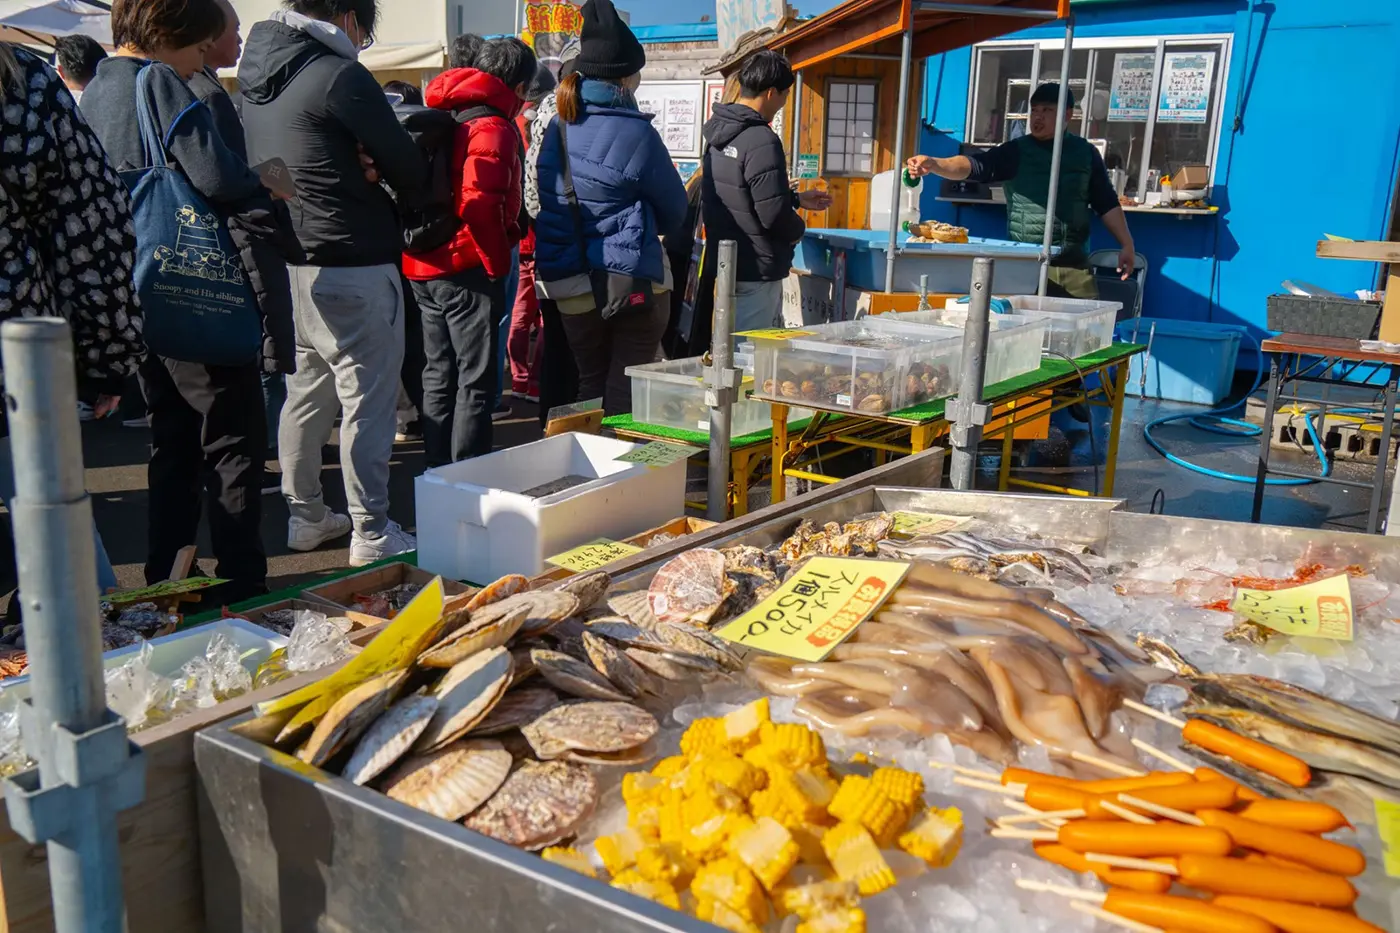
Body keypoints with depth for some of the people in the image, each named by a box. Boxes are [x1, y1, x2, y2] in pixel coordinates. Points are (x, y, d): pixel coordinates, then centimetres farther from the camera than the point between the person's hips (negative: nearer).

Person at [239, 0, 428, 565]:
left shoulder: (256, 77, 11)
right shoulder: (341, 75, -13)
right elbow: (410, 171, -11)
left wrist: (353, 165, 3)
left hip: (285, 263, 8)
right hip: (351, 267, -8)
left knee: (306, 392, 17)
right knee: (368, 401, -1)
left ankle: (305, 517, 26)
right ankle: (371, 533, 4)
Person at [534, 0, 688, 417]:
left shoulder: (557, 128, 5)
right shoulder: (635, 133, -11)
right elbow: (675, 211, -1)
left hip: (569, 286, 5)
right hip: (633, 281, -5)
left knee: (590, 383, 15)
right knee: (628, 389, 3)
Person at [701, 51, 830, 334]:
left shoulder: (719, 132, 9)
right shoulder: (761, 140, -21)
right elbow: (773, 213, -24)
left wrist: (797, 199, 24)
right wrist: (798, 230, -2)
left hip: (725, 261, 10)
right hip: (756, 269, -10)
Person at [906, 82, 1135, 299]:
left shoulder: (1085, 152, 9)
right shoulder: (1015, 152, 1)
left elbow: (1107, 204, 13)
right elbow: (974, 166, -14)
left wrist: (1127, 244, 6)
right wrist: (933, 164, -32)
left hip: (1074, 264, 2)